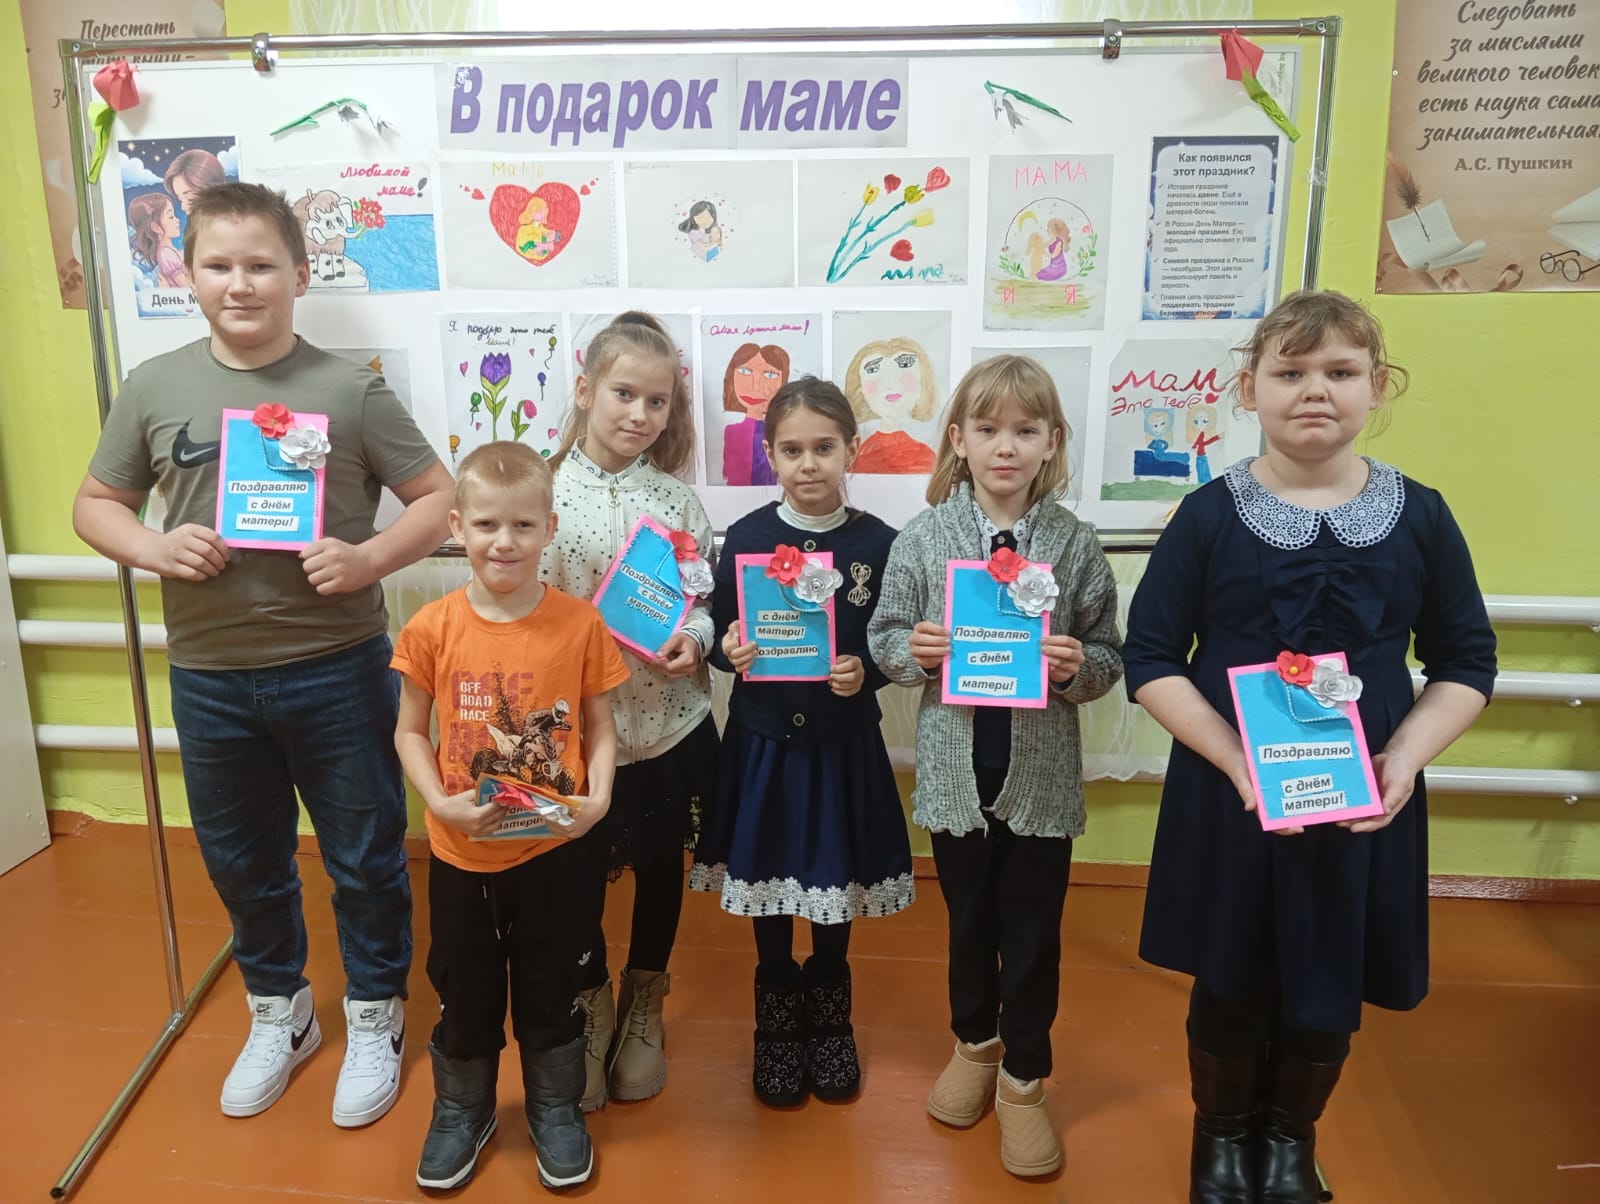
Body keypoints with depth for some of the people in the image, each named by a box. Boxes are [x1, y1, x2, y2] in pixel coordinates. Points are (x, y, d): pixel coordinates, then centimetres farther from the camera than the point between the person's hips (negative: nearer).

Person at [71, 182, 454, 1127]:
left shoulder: (349, 388, -8)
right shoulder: (155, 387, 0)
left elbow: (440, 498, -5)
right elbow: (96, 503, 10)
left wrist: (371, 557, -21)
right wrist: (152, 546, -11)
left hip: (336, 669, -3)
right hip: (208, 677, 3)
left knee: (365, 857, 11)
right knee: (242, 861, 20)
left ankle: (375, 1017, 35)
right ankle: (280, 1013, 44)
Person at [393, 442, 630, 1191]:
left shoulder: (580, 624, -11)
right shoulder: (431, 630, -11)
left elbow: (600, 729, -3)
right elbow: (410, 733, -1)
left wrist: (599, 798, -18)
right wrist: (440, 802, -16)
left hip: (557, 851, 0)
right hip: (462, 853, 1)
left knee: (552, 990, 17)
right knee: (463, 991, 19)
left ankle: (555, 1109, 41)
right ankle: (461, 1111, 44)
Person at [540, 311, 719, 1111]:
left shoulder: (677, 500, -2)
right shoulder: (547, 494, -7)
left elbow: (709, 600, 3)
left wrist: (693, 639, -16)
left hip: (669, 720, 2)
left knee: (660, 866, 17)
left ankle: (643, 1009, 42)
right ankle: (592, 1008, 39)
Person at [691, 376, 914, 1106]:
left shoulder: (877, 543, -6)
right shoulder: (745, 538, -6)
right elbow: (718, 641, -1)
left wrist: (865, 672, -19)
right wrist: (731, 653, -22)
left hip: (844, 743, 0)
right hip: (765, 742, 0)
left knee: (835, 889, 15)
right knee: (769, 887, 13)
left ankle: (830, 1017, 39)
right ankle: (777, 1025, 35)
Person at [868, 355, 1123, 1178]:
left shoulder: (1075, 542, -6)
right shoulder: (922, 537, -5)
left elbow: (1110, 660, -1)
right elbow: (883, 638, 2)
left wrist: (1078, 667, -22)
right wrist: (914, 651, -19)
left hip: (1041, 777, -1)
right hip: (957, 771, 1)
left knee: (1033, 934, 13)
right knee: (968, 920, 20)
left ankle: (1023, 1079, 34)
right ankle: (975, 1043, 45)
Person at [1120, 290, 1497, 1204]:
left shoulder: (1419, 515, -3)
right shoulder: (1210, 515, -8)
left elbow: (1467, 663, 3)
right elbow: (1152, 658, -8)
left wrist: (1405, 757, -12)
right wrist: (1238, 761, -19)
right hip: (1228, 795, -1)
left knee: (1330, 989, 16)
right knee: (1231, 979, 14)